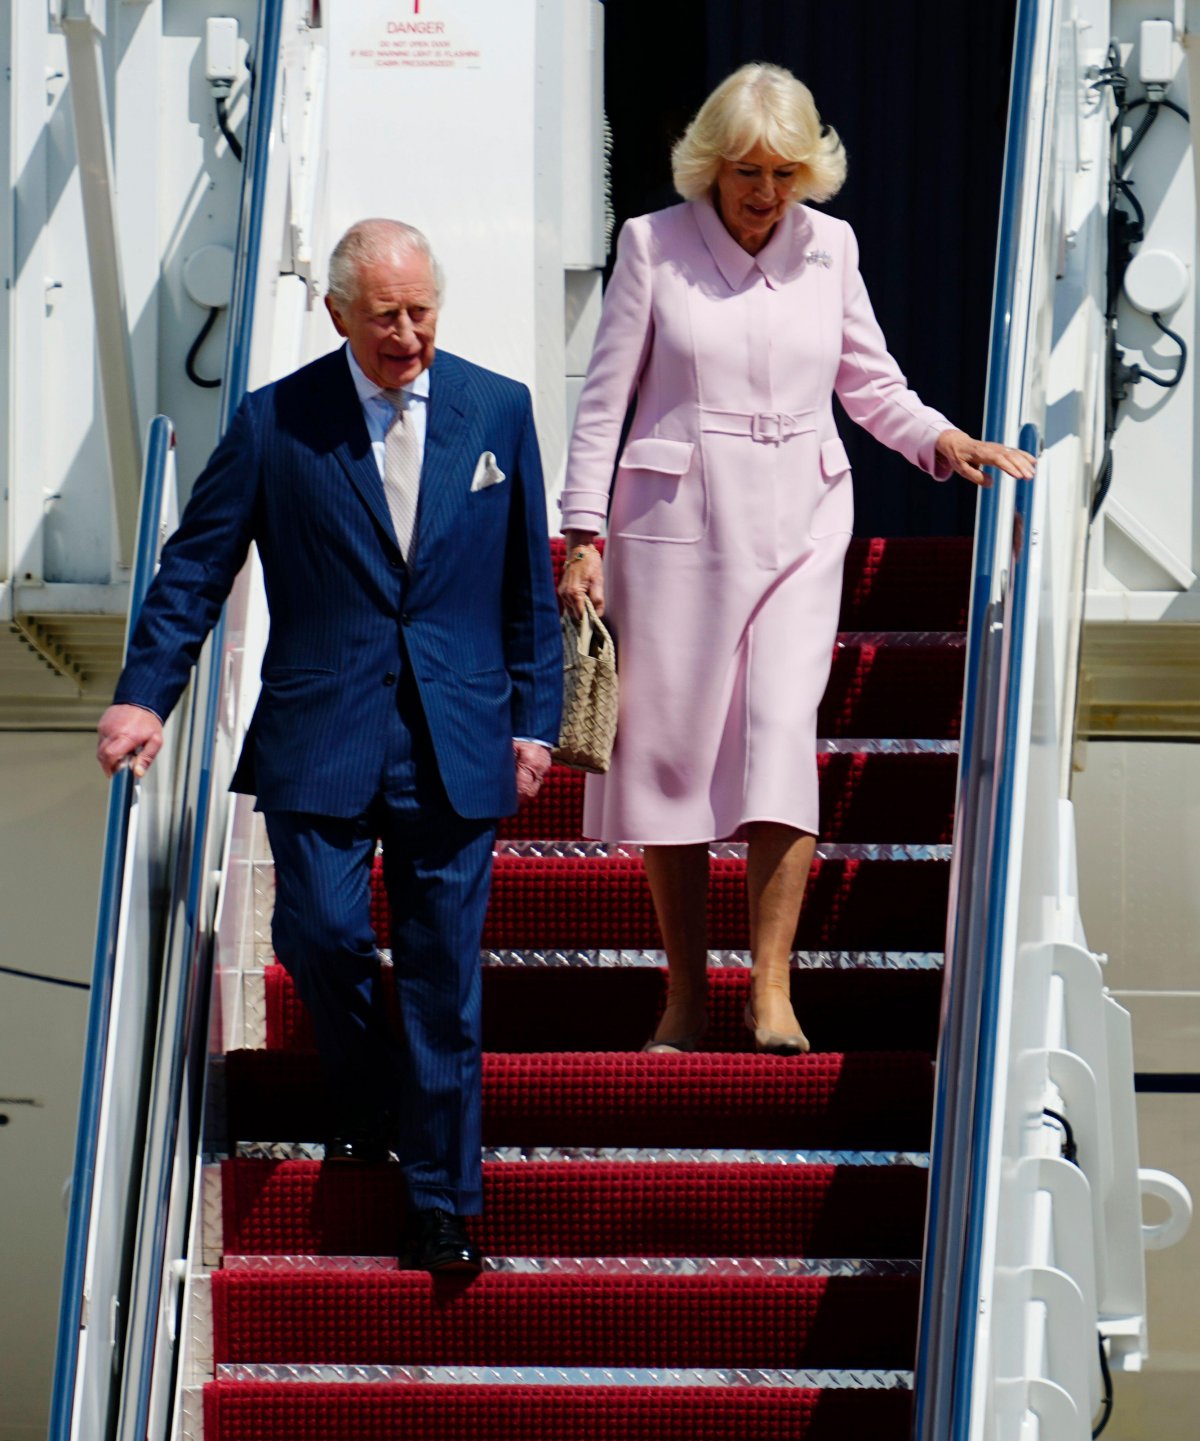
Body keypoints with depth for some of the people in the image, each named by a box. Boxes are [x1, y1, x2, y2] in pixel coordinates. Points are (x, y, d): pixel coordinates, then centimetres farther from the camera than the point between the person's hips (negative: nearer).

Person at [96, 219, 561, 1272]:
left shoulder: (498, 412, 6)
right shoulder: (275, 424, 1)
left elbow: (529, 584, 11)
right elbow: (196, 567, 3)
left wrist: (534, 718, 8)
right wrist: (145, 694, -7)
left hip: (456, 740, 1)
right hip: (321, 737, 0)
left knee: (444, 970, 1)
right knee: (320, 931, -8)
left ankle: (442, 1202, 10)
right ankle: (363, 1099, 25)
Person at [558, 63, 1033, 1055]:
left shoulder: (829, 247, 6)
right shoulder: (654, 244, -1)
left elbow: (868, 381, 17)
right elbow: (605, 398, 1)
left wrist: (946, 442, -1)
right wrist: (583, 537, -3)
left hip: (800, 525, 1)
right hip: (676, 520, -1)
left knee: (782, 732, -13)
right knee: (672, 746, 1)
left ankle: (772, 989, -12)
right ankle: (686, 996, 11)